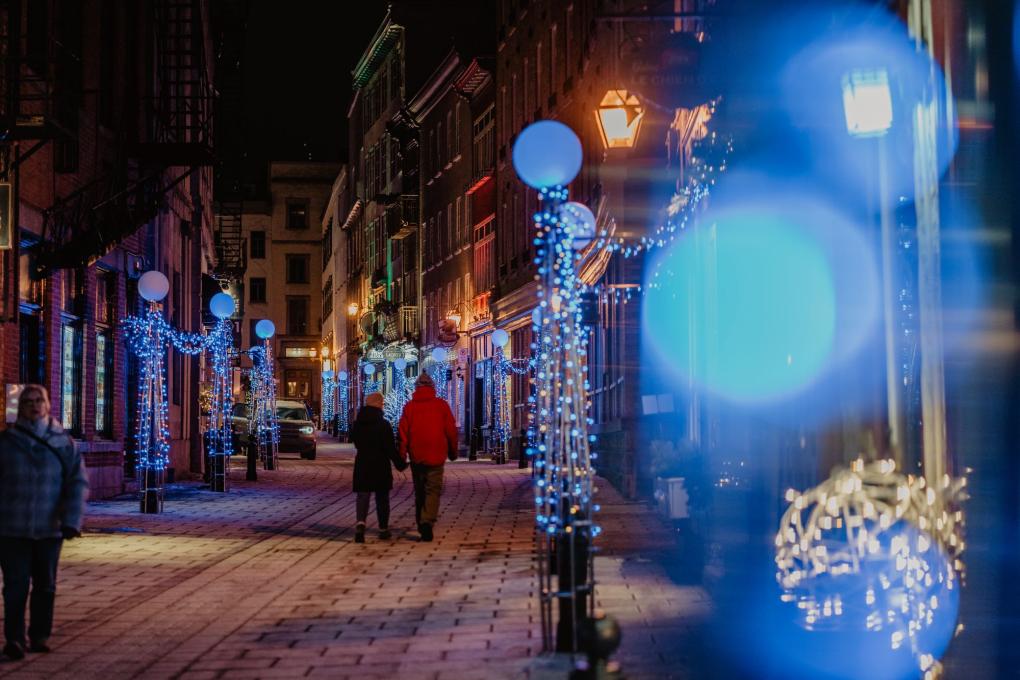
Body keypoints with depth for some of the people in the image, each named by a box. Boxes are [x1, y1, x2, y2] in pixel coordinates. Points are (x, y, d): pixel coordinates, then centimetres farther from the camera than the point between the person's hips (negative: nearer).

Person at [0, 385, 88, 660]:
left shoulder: (63, 443, 0)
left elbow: (78, 483, -4)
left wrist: (72, 521, -15)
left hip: (49, 529, 2)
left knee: (45, 585, 10)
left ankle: (39, 637, 21)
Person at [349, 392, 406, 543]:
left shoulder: (357, 424, 3)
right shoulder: (384, 425, -12)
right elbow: (391, 448, -13)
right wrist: (400, 463, -5)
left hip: (362, 465, 3)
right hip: (380, 466, -3)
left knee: (363, 496, -1)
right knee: (382, 497, 11)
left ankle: (360, 522, -26)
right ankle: (383, 529, 19)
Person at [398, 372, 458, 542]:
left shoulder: (409, 407, 3)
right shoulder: (441, 405, 1)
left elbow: (403, 432, -1)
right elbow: (451, 430, 3)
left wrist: (402, 455, 3)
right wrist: (453, 451, 14)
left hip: (416, 456, 2)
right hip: (436, 456, -2)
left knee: (419, 491, 15)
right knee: (433, 490, -3)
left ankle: (421, 524, 21)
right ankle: (427, 521, -23)